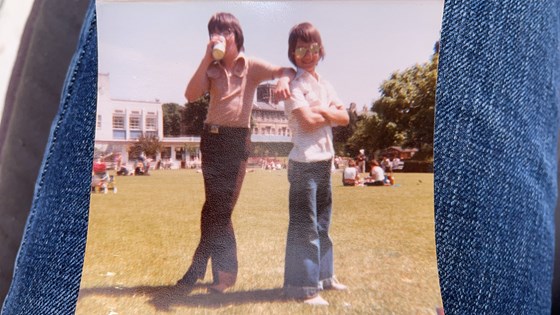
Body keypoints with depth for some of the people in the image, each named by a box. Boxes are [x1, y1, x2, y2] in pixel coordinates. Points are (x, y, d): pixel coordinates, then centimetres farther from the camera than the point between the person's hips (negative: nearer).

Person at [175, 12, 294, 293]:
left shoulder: (252, 65, 1)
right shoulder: (212, 68, 9)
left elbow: (286, 70, -10)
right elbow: (191, 95, -7)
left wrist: (283, 79, -34)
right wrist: (207, 59, -11)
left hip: (237, 138, -3)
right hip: (212, 136, 4)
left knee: (219, 206, -1)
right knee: (216, 206, 4)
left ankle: (199, 267, 14)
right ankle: (225, 270, 18)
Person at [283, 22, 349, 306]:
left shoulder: (325, 85, 15)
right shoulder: (294, 84, -7)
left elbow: (345, 118, 7)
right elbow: (307, 122, -19)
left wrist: (322, 111, -9)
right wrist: (332, 113, -2)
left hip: (325, 160, 8)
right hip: (304, 162, -8)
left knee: (322, 222, 17)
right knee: (304, 225, -3)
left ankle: (323, 276, 31)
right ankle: (304, 287, 7)